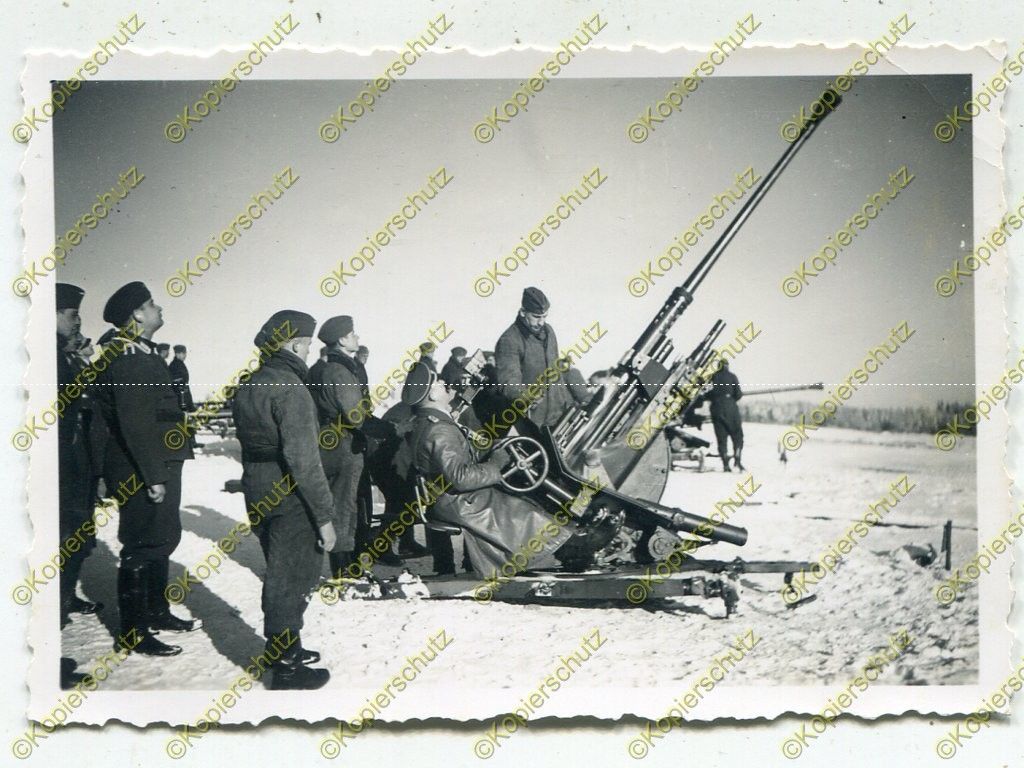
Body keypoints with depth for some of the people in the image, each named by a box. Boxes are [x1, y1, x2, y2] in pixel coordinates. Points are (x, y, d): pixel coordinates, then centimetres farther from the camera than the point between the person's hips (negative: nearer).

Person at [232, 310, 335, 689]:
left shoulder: (248, 385, 7)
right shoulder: (291, 390, -20)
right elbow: (303, 459, -24)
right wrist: (324, 515, -20)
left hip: (257, 493, 8)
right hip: (289, 499, -8)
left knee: (279, 573, 22)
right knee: (292, 579, 3)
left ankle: (285, 649, 36)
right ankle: (287, 670, 12)